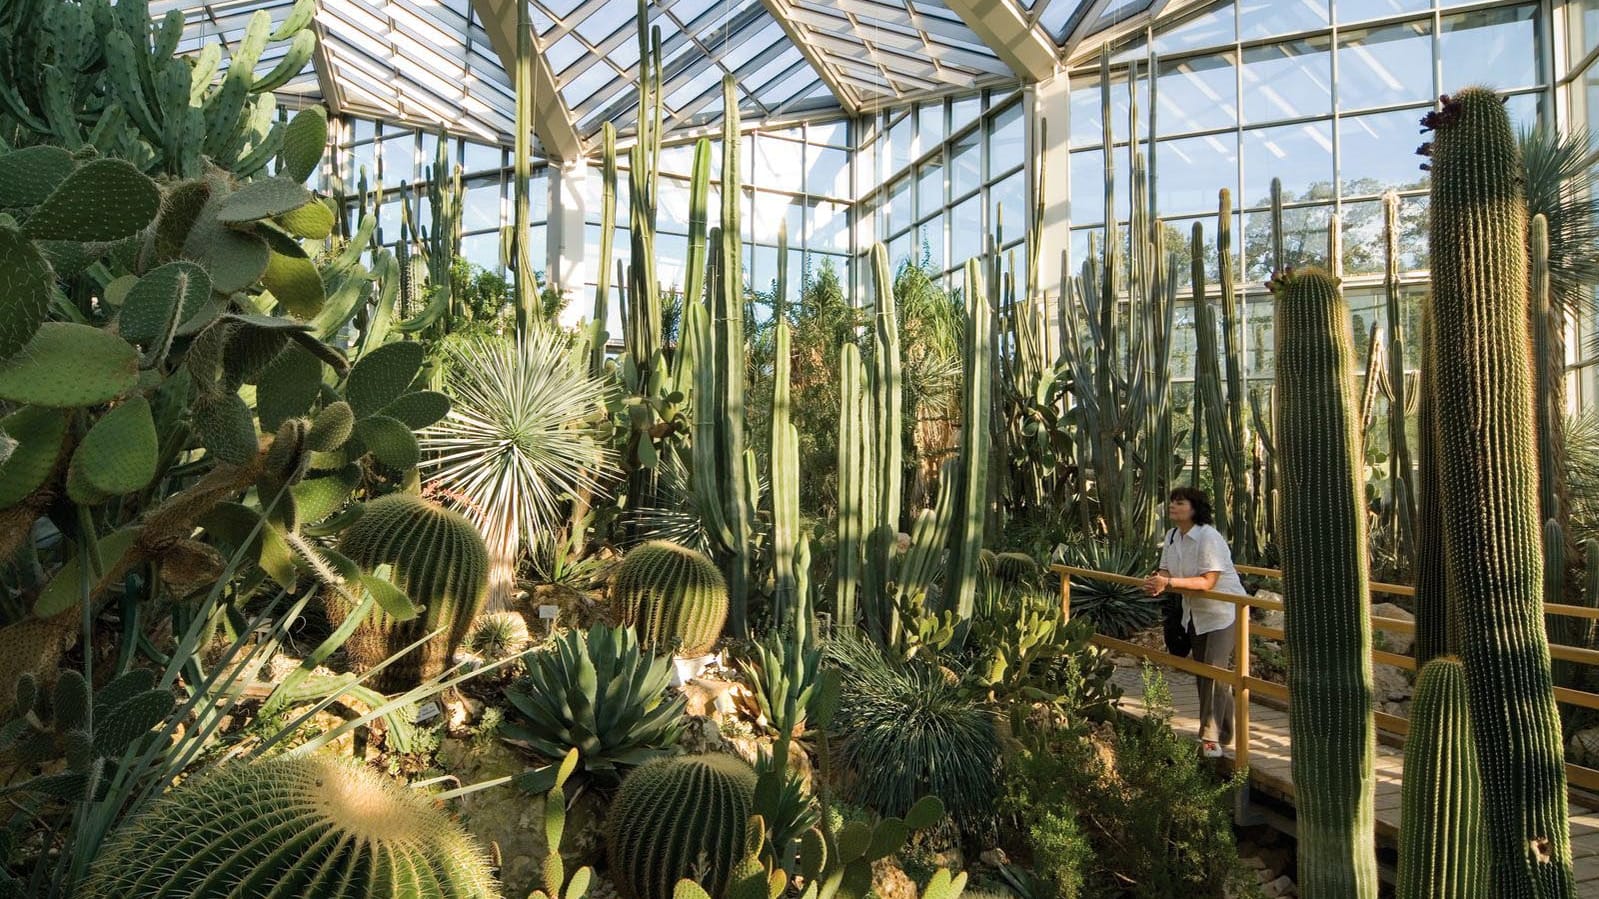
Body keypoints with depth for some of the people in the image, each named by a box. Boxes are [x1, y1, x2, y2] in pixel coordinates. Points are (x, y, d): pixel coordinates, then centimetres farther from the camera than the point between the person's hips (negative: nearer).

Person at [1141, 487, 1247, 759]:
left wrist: (1168, 582, -37)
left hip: (1224, 611, -8)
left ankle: (1211, 739, -3)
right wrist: (1156, 582, -23)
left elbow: (1208, 581, -31)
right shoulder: (1172, 536, 1)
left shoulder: (1208, 538, -24)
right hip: (1196, 613, 8)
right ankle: (1223, 732, 30)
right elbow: (1166, 572, 0)